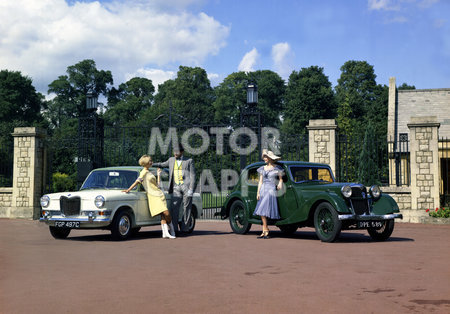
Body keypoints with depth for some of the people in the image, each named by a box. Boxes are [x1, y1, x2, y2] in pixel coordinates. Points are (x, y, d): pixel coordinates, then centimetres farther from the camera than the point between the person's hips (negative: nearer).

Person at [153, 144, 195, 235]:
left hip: (186, 186, -3)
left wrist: (191, 189, -9)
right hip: (176, 187, 3)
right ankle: (174, 228, -7)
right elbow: (162, 164, 34)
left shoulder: (189, 161, 7)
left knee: (186, 208, -1)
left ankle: (184, 228, 6)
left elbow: (192, 175, 1)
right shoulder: (171, 160, 18)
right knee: (174, 207, -9)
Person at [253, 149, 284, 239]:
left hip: (271, 190, -5)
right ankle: (264, 231, 4)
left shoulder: (276, 168, 2)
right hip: (263, 190, 5)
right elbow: (260, 181, 12)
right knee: (262, 212, 0)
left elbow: (281, 178, 14)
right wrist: (258, 192, 4)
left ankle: (265, 231, -8)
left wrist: (280, 183, -7)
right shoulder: (262, 168, 14)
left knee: (262, 211, -15)